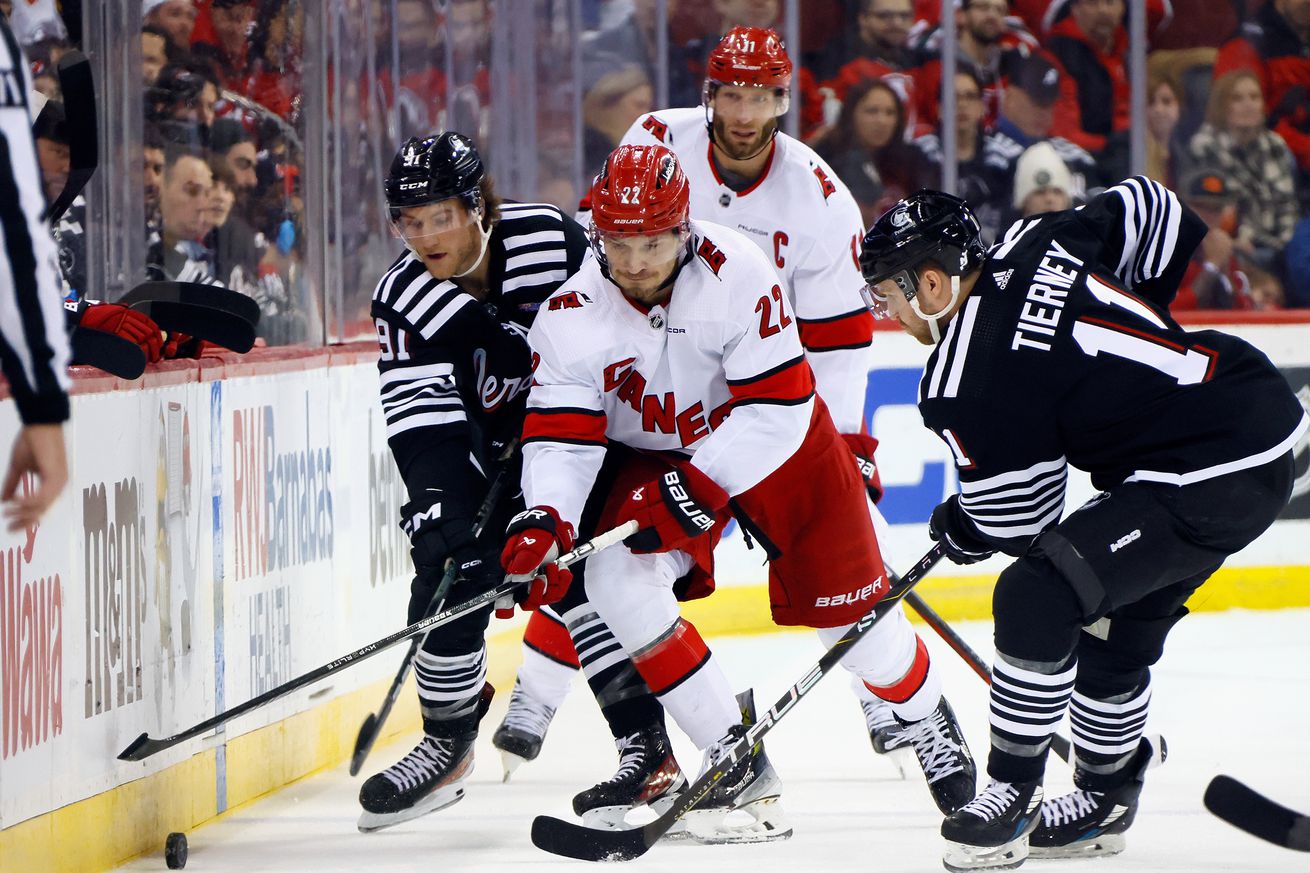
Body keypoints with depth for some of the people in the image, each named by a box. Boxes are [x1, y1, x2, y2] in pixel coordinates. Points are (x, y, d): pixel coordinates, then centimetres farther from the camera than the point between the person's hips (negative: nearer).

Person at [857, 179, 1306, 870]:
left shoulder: (968, 385, -18)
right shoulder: (1033, 244, 2)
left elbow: (1015, 524, -9)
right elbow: (1149, 207, 15)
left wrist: (956, 531, 14)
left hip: (1211, 481, -10)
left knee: (1038, 597, -14)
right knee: (1118, 623, 22)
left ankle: (1012, 793, -2)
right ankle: (1105, 800, 35)